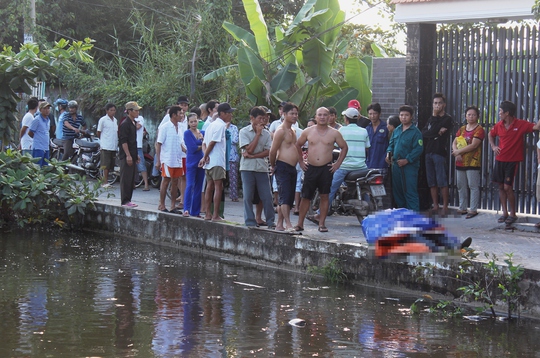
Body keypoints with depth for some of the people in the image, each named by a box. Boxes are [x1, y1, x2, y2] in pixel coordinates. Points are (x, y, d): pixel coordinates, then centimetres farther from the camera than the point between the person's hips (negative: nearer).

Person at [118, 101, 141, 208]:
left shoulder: (133, 124, 17)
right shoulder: (125, 124, -13)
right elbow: (123, 141, -18)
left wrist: (136, 155, 23)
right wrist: (128, 155, -21)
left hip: (132, 156, 9)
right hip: (126, 156, -9)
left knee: (132, 179, 11)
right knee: (126, 179, -7)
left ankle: (128, 200, 16)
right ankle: (125, 201, -5)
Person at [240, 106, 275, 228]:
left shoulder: (266, 133, 8)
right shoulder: (244, 132, 0)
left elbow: (268, 152, 0)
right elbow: (249, 149, -11)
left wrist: (252, 156, -11)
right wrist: (258, 133, -8)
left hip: (262, 168, 2)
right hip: (248, 168, -2)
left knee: (266, 197, 0)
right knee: (248, 197, -1)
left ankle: (271, 221, 8)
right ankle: (250, 222, 5)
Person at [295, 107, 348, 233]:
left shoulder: (334, 133, 3)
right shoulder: (308, 132, 5)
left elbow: (344, 147, 11)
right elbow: (298, 145, 18)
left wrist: (338, 164, 3)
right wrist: (301, 162, 11)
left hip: (326, 169, -1)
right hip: (310, 168, 1)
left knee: (324, 196, 2)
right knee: (306, 196, 0)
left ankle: (321, 224, 8)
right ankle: (300, 223, 6)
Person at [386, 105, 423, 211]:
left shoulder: (415, 132, -7)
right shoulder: (396, 130, 15)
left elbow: (418, 149, -14)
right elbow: (391, 144, 24)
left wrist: (407, 160, -20)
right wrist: (389, 153, 3)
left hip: (409, 166, -7)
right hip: (396, 165, 8)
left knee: (410, 192, -11)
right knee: (397, 190, 13)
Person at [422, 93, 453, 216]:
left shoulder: (447, 119, -3)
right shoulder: (431, 119, 19)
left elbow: (432, 132, -13)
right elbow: (423, 134, 7)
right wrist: (437, 132, -6)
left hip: (440, 153, -7)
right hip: (429, 153, 7)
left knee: (442, 182, -8)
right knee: (432, 182, 6)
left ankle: (445, 206, -6)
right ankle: (435, 206, 11)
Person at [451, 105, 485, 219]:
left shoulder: (479, 130, -6)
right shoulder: (462, 129, 16)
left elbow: (473, 145, -16)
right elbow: (454, 143, 11)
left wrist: (459, 151, -12)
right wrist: (456, 153, -9)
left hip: (472, 162, -7)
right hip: (460, 162, 7)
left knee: (473, 186, -7)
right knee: (461, 186, 11)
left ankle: (473, 210, -6)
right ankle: (462, 208, 19)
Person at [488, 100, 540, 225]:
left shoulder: (520, 124, -11)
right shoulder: (499, 125, 3)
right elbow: (491, 135, 22)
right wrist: (493, 146, 7)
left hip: (513, 161, -5)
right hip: (500, 160, 5)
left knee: (507, 187, -9)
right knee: (501, 187, 8)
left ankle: (512, 214, 4)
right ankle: (505, 213, 19)